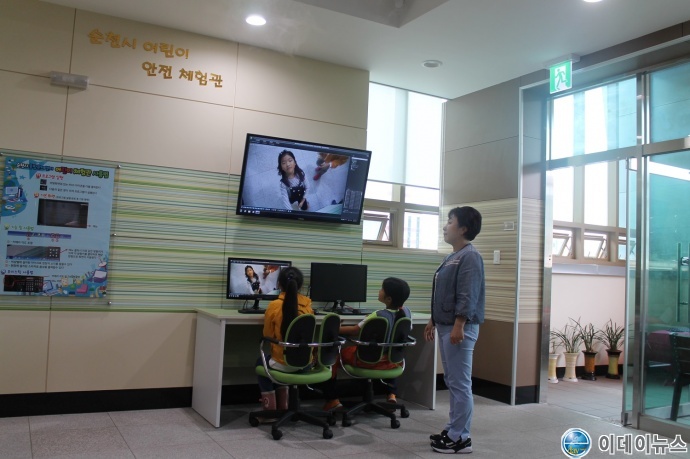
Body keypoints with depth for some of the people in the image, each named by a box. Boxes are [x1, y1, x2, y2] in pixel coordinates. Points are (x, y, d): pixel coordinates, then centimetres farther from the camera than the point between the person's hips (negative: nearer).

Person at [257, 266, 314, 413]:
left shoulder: (274, 306, -14)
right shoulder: (307, 304, -3)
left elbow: (268, 335, 0)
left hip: (283, 364, -4)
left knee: (261, 363, 29)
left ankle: (270, 410, 28)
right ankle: (282, 407, 37)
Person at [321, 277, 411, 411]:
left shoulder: (378, 315, -25)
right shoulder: (406, 312, -9)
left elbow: (354, 331, -13)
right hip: (392, 360, 6)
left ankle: (332, 399, 6)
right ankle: (391, 393, 29)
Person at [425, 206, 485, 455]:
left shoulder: (470, 256, -14)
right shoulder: (453, 257, 17)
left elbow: (468, 296, -21)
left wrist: (458, 326, -25)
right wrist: (434, 321, 22)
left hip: (459, 328, -11)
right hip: (445, 326, 11)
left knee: (460, 384, -4)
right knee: (452, 382, 16)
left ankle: (460, 438, 4)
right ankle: (453, 430, 26)